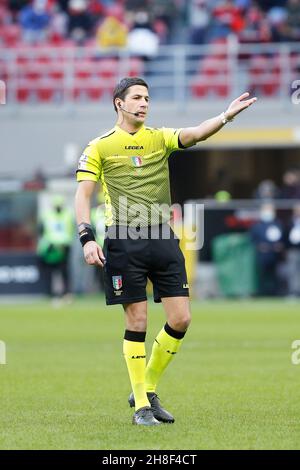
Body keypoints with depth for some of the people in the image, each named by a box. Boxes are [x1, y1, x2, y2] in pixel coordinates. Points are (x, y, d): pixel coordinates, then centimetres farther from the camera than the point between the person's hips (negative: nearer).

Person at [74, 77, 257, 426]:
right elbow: (82, 196, 1)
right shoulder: (99, 147, 4)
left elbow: (195, 134, -7)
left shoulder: (160, 138, 11)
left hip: (163, 239, 4)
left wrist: (227, 115, -25)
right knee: (137, 322, -3)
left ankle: (148, 389, 17)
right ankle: (141, 406, 8)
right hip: (123, 242, -3)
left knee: (180, 319, -2)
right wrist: (87, 238, -12)